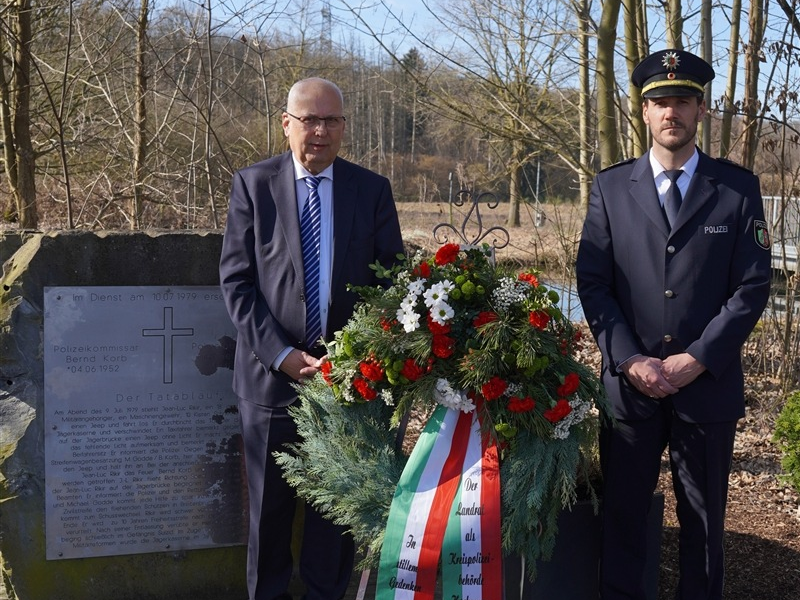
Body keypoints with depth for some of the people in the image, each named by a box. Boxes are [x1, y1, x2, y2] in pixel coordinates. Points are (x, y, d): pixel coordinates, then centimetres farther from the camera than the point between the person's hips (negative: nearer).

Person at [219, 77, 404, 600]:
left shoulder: (373, 190, 4)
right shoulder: (252, 184, 1)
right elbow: (237, 281, -3)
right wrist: (282, 354, -12)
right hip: (273, 372, 0)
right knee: (270, 504, 11)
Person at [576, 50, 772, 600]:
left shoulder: (738, 187, 1)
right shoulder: (611, 187, 4)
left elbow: (752, 288, -3)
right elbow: (592, 283, 1)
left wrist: (695, 361, -12)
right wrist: (630, 361, -10)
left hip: (709, 385, 0)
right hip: (629, 383, 1)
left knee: (704, 520, 10)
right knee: (622, 514, 9)